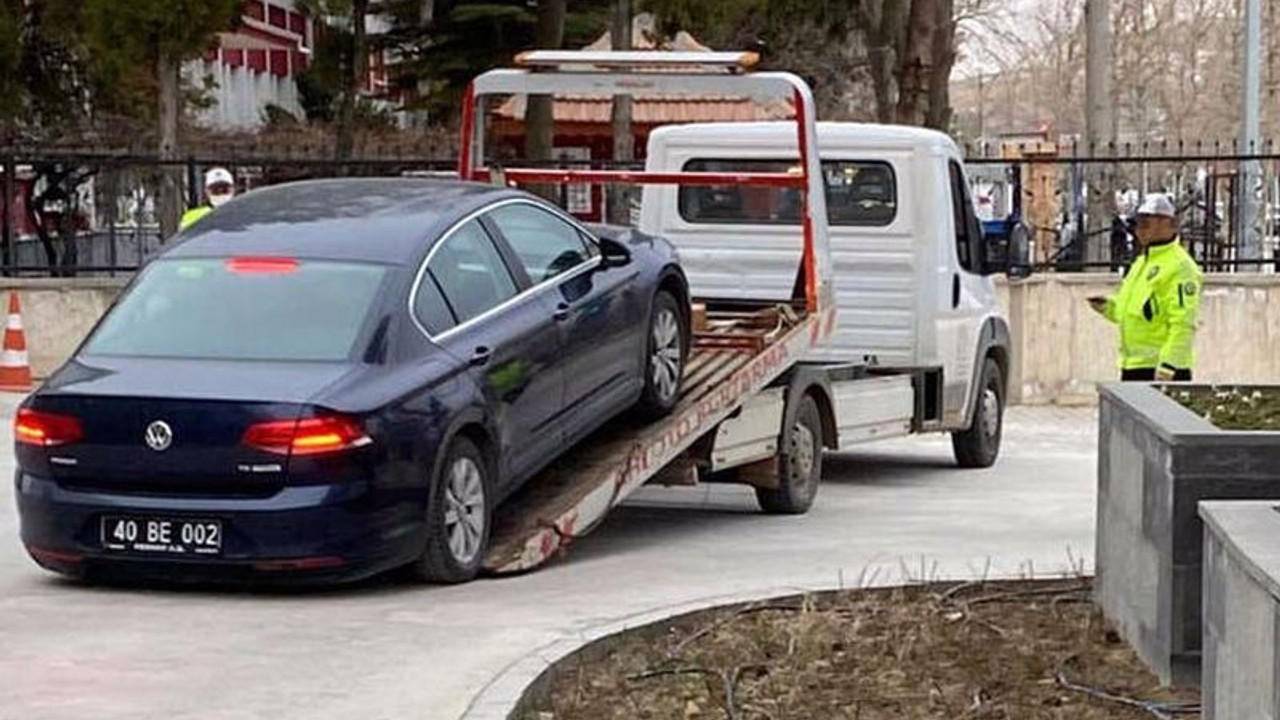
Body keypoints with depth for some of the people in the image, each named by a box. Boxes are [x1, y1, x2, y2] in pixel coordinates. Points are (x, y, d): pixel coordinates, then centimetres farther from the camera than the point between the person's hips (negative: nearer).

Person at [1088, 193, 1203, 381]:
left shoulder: (1180, 267, -12)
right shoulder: (1142, 261, 19)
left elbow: (1183, 325, -19)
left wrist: (1167, 367, -24)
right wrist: (1107, 306, 9)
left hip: (1159, 368, -10)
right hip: (1131, 366, 10)